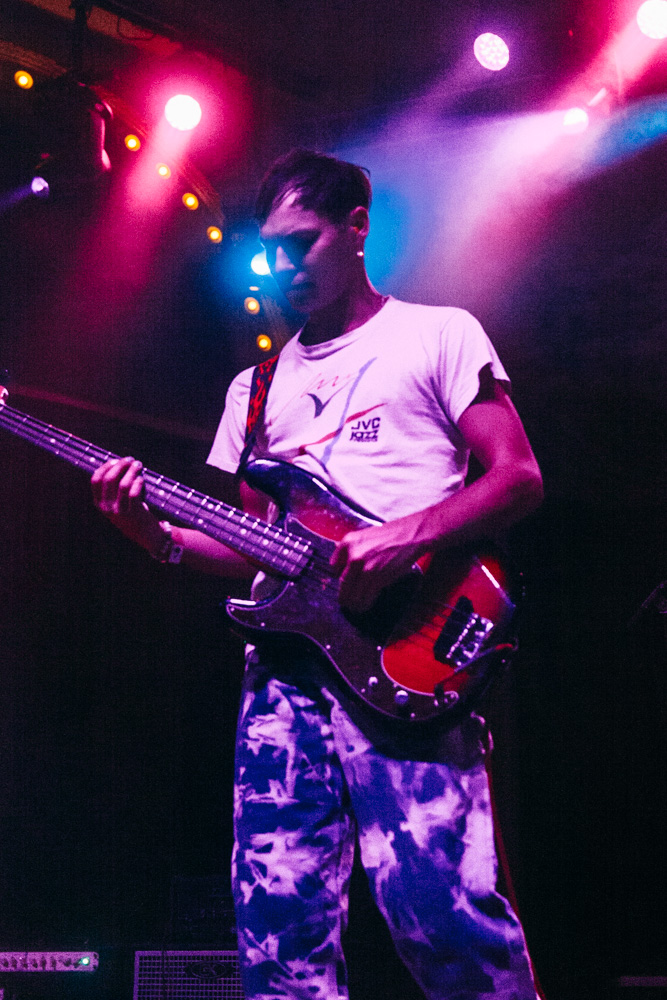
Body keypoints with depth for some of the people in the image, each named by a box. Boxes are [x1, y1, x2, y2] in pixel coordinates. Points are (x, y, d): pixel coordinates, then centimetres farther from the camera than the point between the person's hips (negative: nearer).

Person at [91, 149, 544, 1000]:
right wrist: (162, 538, 4)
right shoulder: (257, 387, 26)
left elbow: (518, 479, 1)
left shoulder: (436, 335, 10)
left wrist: (406, 534, -14)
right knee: (279, 915, -4)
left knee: (438, 904, -19)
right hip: (287, 654, 5)